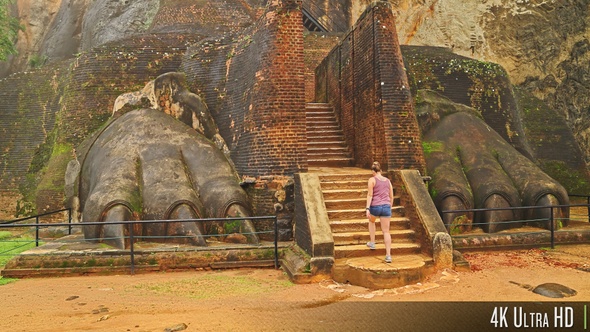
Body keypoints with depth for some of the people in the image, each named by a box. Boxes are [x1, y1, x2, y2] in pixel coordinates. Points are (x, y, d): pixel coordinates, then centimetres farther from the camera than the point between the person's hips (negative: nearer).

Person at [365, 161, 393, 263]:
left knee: (371, 221, 31)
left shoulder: (372, 180, -1)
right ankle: (388, 255, -5)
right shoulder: (388, 180, 14)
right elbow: (391, 197, 17)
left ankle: (372, 243, 32)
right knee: (386, 231, 4)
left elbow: (370, 195, -10)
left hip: (375, 206, -3)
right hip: (386, 207, 3)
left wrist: (367, 209, -13)